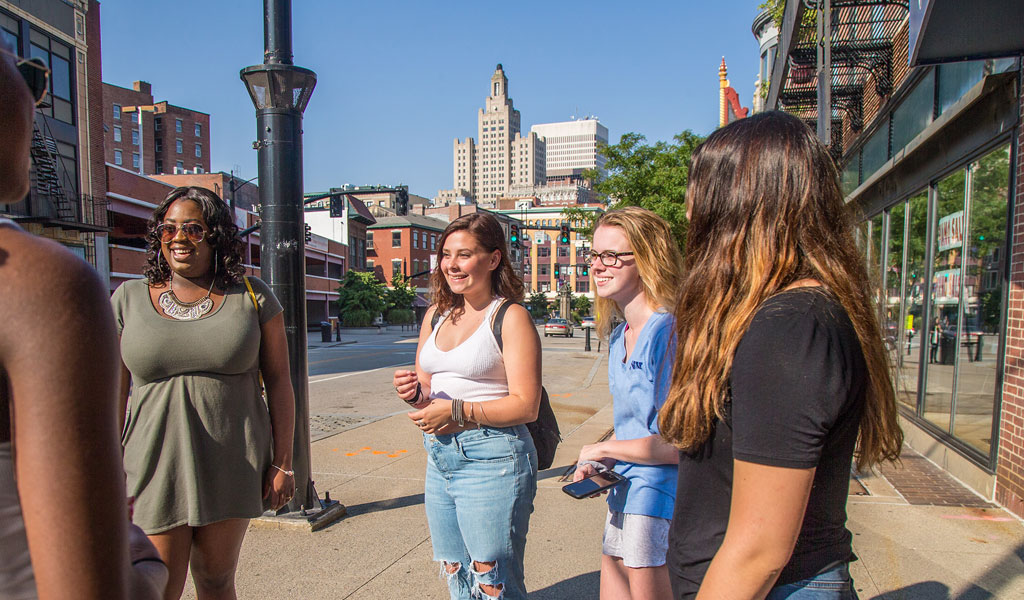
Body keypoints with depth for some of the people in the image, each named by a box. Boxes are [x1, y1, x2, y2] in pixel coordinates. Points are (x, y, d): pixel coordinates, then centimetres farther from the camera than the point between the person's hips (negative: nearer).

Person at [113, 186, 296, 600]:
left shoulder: (251, 296, 0)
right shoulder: (129, 298, 3)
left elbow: (278, 382, 0)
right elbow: (114, 392, 5)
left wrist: (282, 462, -2)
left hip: (231, 469, 0)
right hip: (155, 467, 1)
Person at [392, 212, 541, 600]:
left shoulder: (511, 317, -10)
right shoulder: (436, 315, 11)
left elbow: (526, 406, -14)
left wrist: (458, 412, -20)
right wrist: (414, 392, -4)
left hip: (491, 459, -7)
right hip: (439, 460, 7)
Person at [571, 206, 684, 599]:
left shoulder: (670, 331, -20)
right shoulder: (618, 338, 9)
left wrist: (601, 450, -10)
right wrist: (597, 467, 3)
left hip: (660, 496, -8)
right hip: (625, 495, 8)